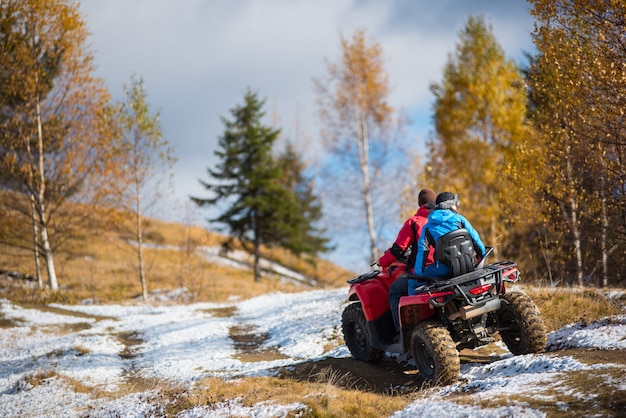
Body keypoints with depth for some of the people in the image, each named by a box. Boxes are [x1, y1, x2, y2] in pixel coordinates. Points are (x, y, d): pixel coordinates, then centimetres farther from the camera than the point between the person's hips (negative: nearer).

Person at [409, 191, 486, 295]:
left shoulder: (428, 227, 9)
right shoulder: (459, 219, 11)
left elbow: (422, 250, 1)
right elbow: (474, 238, 10)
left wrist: (417, 274, 2)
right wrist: (481, 255, 25)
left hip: (443, 268, -3)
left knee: (413, 282, 11)